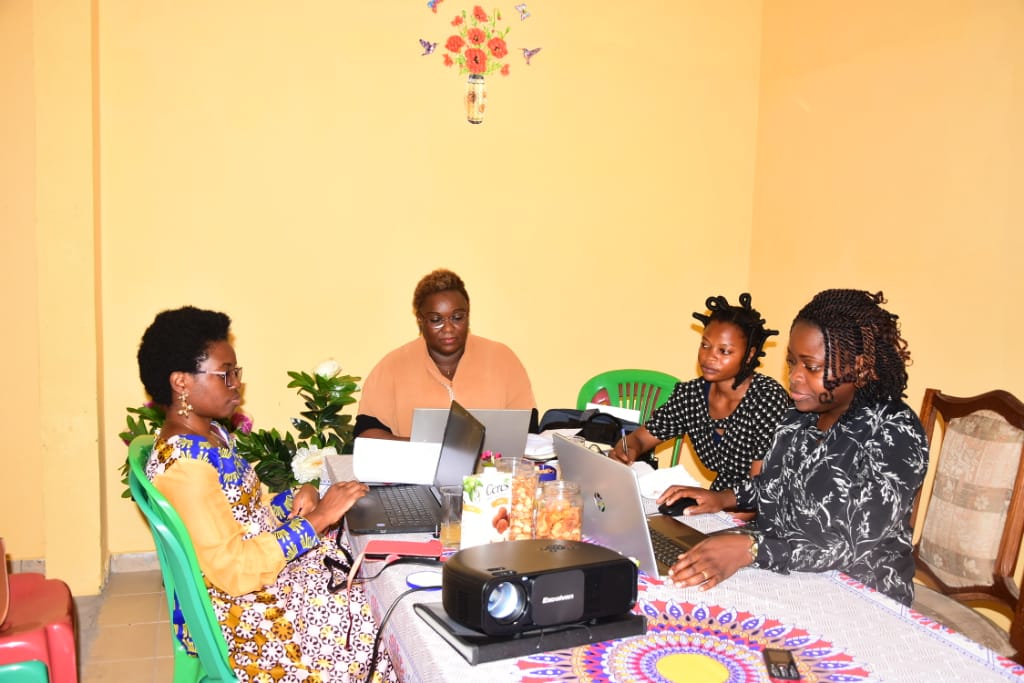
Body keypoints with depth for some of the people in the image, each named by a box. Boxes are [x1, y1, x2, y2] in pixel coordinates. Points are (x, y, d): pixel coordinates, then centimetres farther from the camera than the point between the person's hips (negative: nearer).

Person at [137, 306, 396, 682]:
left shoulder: (211, 432, 4)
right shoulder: (184, 464, -26)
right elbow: (234, 572, -29)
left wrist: (294, 498, -6)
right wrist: (317, 519, -27)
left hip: (270, 565, 9)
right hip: (240, 612, -9)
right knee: (372, 622, -8)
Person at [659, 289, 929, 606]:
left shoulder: (895, 435, -21)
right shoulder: (803, 412, 0)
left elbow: (853, 548, -27)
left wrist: (748, 548, -38)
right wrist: (722, 498, -1)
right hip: (778, 576, 7)